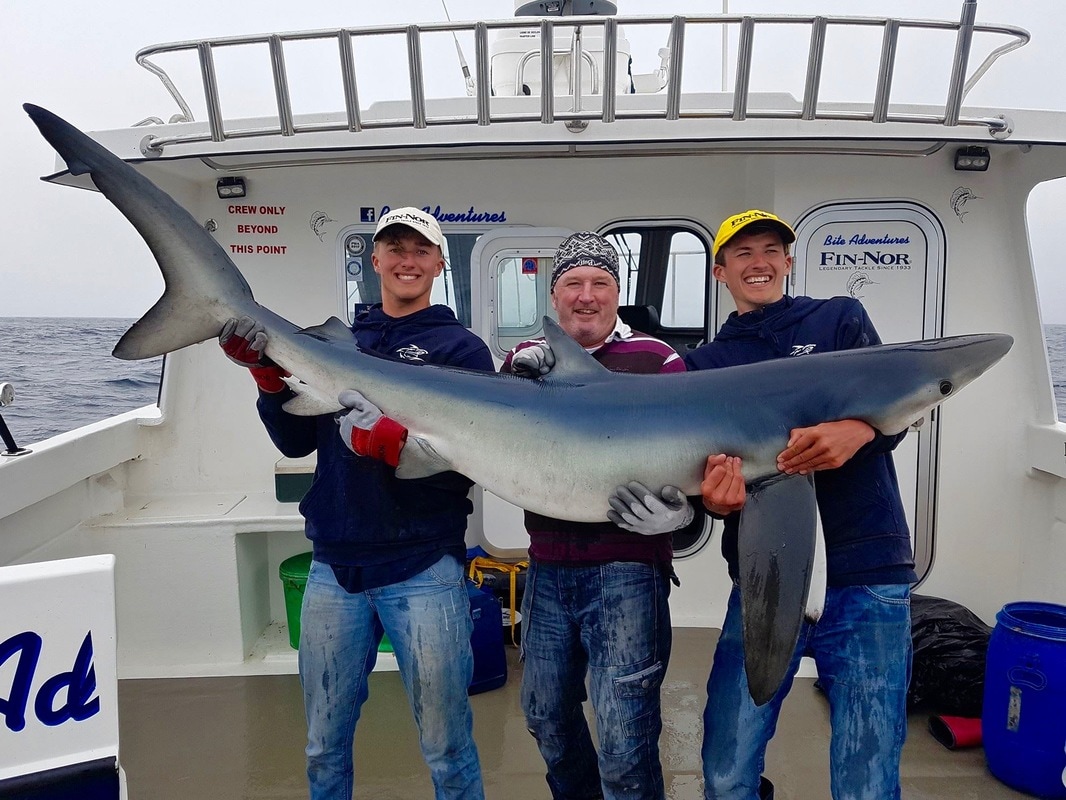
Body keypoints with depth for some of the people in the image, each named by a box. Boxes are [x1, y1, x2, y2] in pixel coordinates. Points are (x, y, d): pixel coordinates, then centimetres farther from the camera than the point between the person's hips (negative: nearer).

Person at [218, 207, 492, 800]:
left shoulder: (462, 348, -2)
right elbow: (296, 442, 7)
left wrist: (393, 441, -27)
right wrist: (271, 375, -8)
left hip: (423, 570, -4)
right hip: (335, 568, 4)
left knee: (447, 751, 9)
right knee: (325, 746, 19)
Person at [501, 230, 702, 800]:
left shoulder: (655, 360, -6)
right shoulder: (528, 361, 7)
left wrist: (680, 510, -28)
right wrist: (516, 384, -18)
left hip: (625, 570, -5)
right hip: (547, 570, 5)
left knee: (625, 747, -1)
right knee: (546, 717, 22)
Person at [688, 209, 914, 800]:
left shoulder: (841, 319, 9)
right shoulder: (704, 364, 12)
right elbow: (701, 473, 6)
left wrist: (855, 431, -28)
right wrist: (718, 499, -18)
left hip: (866, 580, -1)